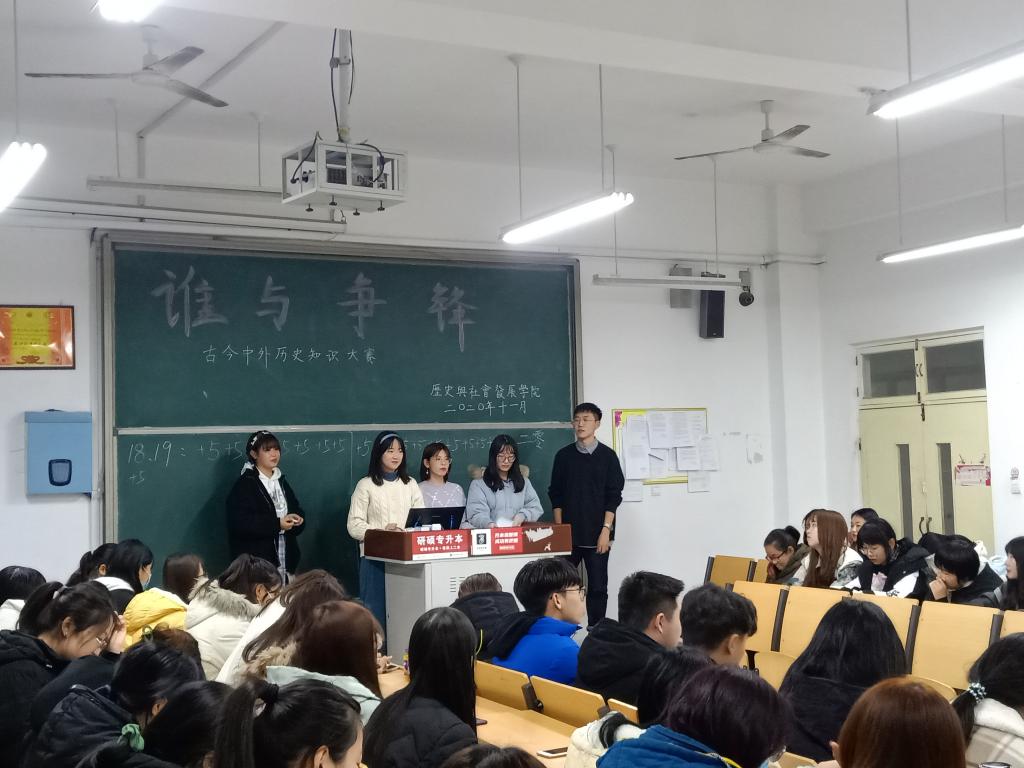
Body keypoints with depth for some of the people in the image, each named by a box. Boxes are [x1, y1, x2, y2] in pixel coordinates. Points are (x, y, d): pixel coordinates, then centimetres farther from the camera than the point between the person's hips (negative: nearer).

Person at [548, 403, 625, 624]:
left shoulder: (607, 456, 2)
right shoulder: (564, 455, 6)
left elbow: (614, 496, -1)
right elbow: (555, 495, 8)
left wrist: (606, 530, -9)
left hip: (597, 535, -1)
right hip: (569, 533, 1)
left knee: (597, 587, 2)